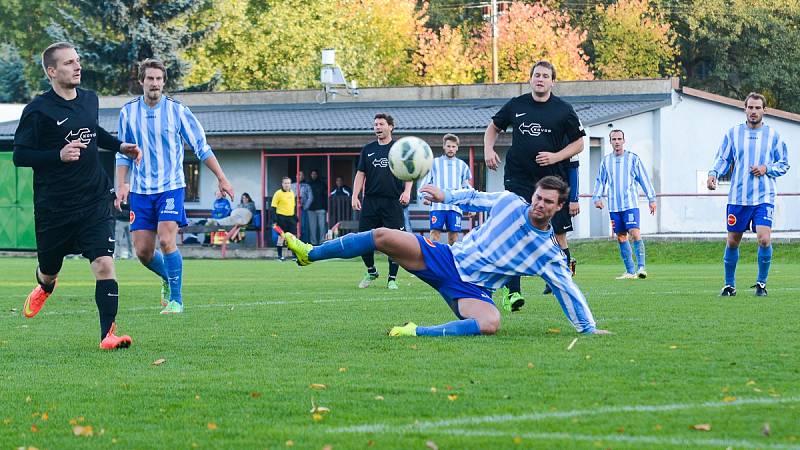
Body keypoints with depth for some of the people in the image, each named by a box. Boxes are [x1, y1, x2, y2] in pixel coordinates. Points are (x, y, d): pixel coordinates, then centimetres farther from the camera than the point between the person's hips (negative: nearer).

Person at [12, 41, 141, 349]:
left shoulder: (90, 99, 7)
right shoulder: (38, 110, -11)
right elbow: (20, 156, -12)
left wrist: (119, 146, 16)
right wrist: (59, 155, -24)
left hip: (95, 201, 3)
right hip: (53, 207, -3)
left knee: (104, 265, -16)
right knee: (49, 270, 16)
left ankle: (108, 334, -13)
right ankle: (45, 286, 54)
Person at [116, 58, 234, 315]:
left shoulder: (177, 110, -3)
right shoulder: (128, 112, 4)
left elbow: (202, 147, 2)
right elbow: (123, 153, 13)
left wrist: (221, 178, -1)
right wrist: (121, 184, 1)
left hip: (171, 187, -3)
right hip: (140, 190, 3)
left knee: (166, 241, -19)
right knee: (143, 252, 0)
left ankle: (176, 300, -8)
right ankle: (168, 279, 31)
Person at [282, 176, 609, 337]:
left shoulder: (550, 254, -6)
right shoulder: (508, 202, 1)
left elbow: (569, 292, -1)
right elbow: (475, 198, 19)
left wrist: (589, 329, -2)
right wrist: (447, 196, 10)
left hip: (473, 290, -3)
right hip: (448, 259, 3)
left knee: (490, 324, -39)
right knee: (382, 236, -12)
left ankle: (419, 333, -32)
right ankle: (309, 253, -4)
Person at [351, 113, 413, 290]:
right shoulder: (368, 149, 12)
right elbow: (360, 174, 11)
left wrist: (406, 191, -14)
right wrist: (355, 196, 0)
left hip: (393, 202, -3)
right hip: (370, 201, 3)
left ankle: (392, 279, 7)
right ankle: (371, 272, 23)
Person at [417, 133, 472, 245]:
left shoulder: (462, 165, 15)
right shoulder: (434, 163, 11)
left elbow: (466, 186, 20)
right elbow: (425, 182, 11)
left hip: (455, 206, 1)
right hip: (437, 205, -1)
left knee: (453, 235, -1)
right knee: (435, 233, -11)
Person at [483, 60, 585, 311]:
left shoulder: (563, 110, 1)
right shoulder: (516, 105, 7)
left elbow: (578, 143, 6)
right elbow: (494, 127, 22)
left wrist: (555, 157, -9)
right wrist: (488, 149, 4)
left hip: (552, 178, -1)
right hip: (517, 179, 1)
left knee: (558, 234, 1)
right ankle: (513, 292, -10)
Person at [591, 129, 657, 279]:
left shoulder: (633, 159, 3)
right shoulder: (606, 161, 11)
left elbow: (644, 179, 5)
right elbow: (600, 181, 18)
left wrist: (652, 199, 3)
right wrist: (597, 197, 4)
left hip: (630, 203, -4)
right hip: (614, 206, 4)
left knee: (635, 233, -17)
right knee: (621, 237, 3)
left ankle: (641, 266, -17)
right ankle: (630, 271, 8)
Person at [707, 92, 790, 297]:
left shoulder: (773, 135, 5)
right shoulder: (733, 133, 7)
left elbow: (784, 164, 9)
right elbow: (722, 159, 10)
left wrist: (766, 169, -9)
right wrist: (713, 174, -10)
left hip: (764, 197, -2)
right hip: (737, 197, 2)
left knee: (764, 239, -16)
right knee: (732, 242, 5)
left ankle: (761, 283, 2)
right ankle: (729, 285, 20)